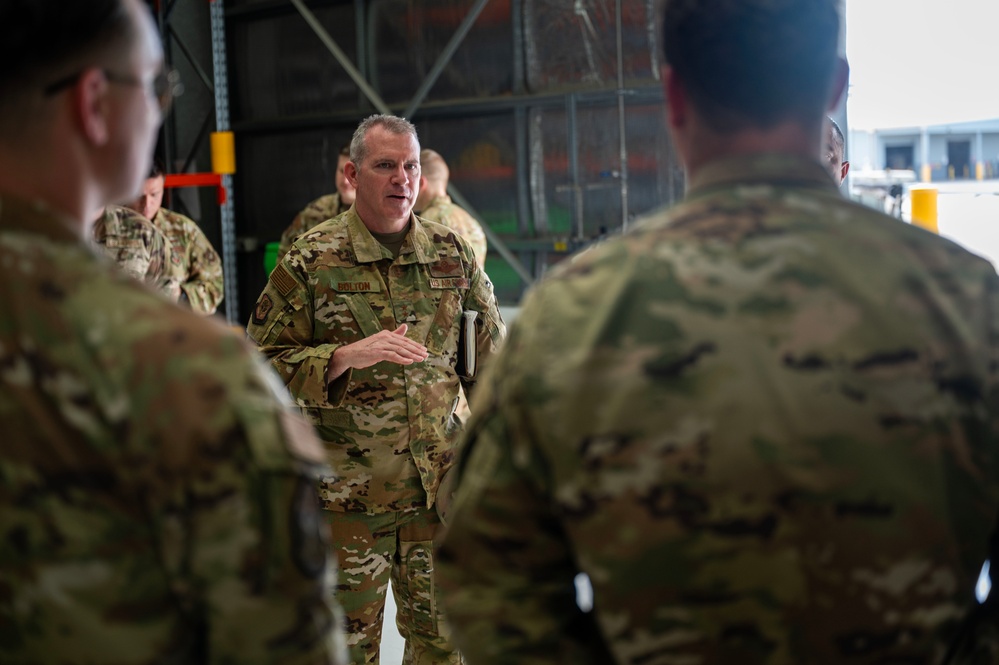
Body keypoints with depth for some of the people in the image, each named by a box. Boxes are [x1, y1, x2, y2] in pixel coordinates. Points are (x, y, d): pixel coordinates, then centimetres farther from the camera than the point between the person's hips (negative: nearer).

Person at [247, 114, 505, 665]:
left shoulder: (453, 255, 5)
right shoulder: (311, 261, -5)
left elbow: (490, 363, 12)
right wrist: (347, 356, -22)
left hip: (440, 488, 3)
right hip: (346, 494, -3)